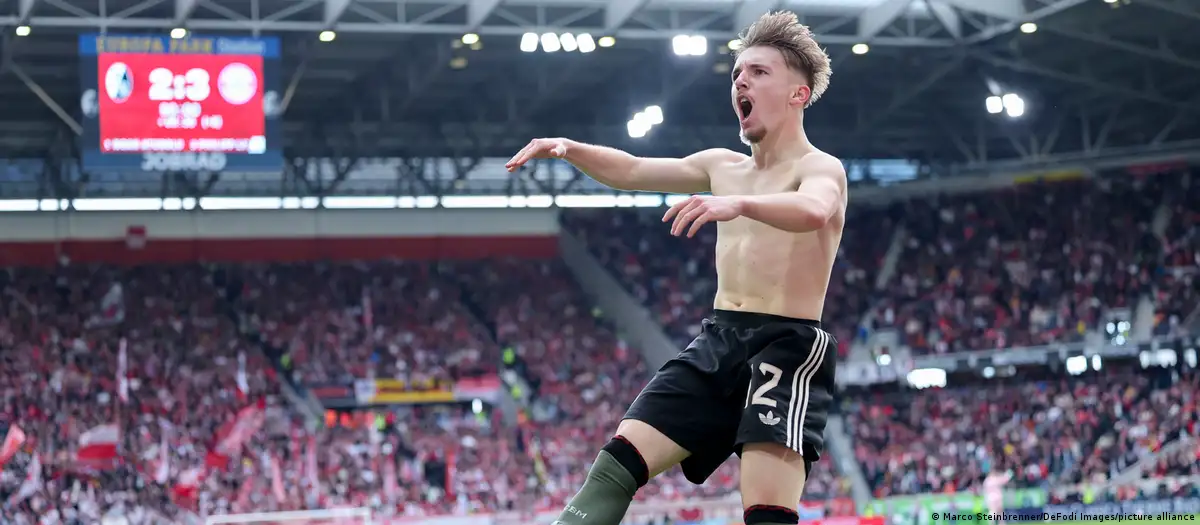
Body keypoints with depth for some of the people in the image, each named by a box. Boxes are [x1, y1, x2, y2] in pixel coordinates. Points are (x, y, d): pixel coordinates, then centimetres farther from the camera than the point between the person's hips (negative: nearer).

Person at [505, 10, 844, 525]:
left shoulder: (820, 168, -6)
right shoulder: (722, 166, 18)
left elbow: (813, 212, -30)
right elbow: (631, 171, 22)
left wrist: (739, 203, -49)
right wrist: (570, 150, 2)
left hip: (787, 345, -7)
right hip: (716, 341, 7)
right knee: (617, 463, -4)